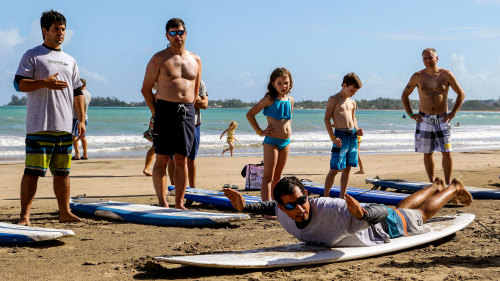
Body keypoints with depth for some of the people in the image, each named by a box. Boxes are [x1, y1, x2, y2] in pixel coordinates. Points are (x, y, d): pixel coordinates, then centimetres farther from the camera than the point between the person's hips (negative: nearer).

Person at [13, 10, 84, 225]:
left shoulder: (70, 60, 20)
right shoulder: (32, 56, 2)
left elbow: (77, 93, 20)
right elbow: (19, 84, -7)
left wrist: (81, 120, 13)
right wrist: (45, 82, -19)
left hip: (64, 126, 6)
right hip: (39, 126, -5)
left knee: (62, 171, 9)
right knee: (32, 171, -7)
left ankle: (65, 212, 16)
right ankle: (24, 215, -3)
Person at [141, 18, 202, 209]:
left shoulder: (195, 60, 13)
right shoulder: (159, 59, 0)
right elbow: (146, 89, 2)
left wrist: (188, 108, 14)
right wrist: (156, 113, -2)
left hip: (188, 112, 4)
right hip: (165, 109, -4)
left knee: (182, 160, 5)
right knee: (162, 159, -4)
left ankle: (179, 203, 9)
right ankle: (162, 203, -2)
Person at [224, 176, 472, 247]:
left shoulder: (332, 210, -49)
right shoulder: (283, 212, -29)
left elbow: (382, 212, -49)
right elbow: (271, 207, -4)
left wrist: (362, 212, -71)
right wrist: (244, 206, -21)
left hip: (384, 229, -6)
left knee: (421, 214, 26)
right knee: (402, 209, 37)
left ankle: (454, 188, 55)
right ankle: (435, 186, 66)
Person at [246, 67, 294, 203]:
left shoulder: (290, 100, 9)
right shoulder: (269, 99, -9)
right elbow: (250, 114, -6)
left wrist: (288, 130, 12)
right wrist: (259, 132, -6)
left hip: (286, 142, 6)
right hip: (271, 141, -6)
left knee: (277, 177, 13)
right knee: (268, 176, -7)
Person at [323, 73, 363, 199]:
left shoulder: (352, 103, 17)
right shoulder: (334, 99, -3)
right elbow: (327, 118, -8)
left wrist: (357, 130, 7)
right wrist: (332, 137, -16)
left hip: (352, 135, 7)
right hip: (341, 135, -7)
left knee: (347, 168, 8)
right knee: (335, 169, -8)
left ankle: (342, 197, 14)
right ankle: (325, 196, -1)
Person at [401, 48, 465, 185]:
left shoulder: (446, 75, -1)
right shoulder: (418, 76, 3)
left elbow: (461, 94, 7)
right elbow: (404, 95, 14)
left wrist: (452, 113, 0)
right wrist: (410, 114, 5)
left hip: (442, 119, -1)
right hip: (424, 119, 1)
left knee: (446, 152, -6)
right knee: (427, 153, 5)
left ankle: (447, 184, 1)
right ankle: (432, 183, 15)